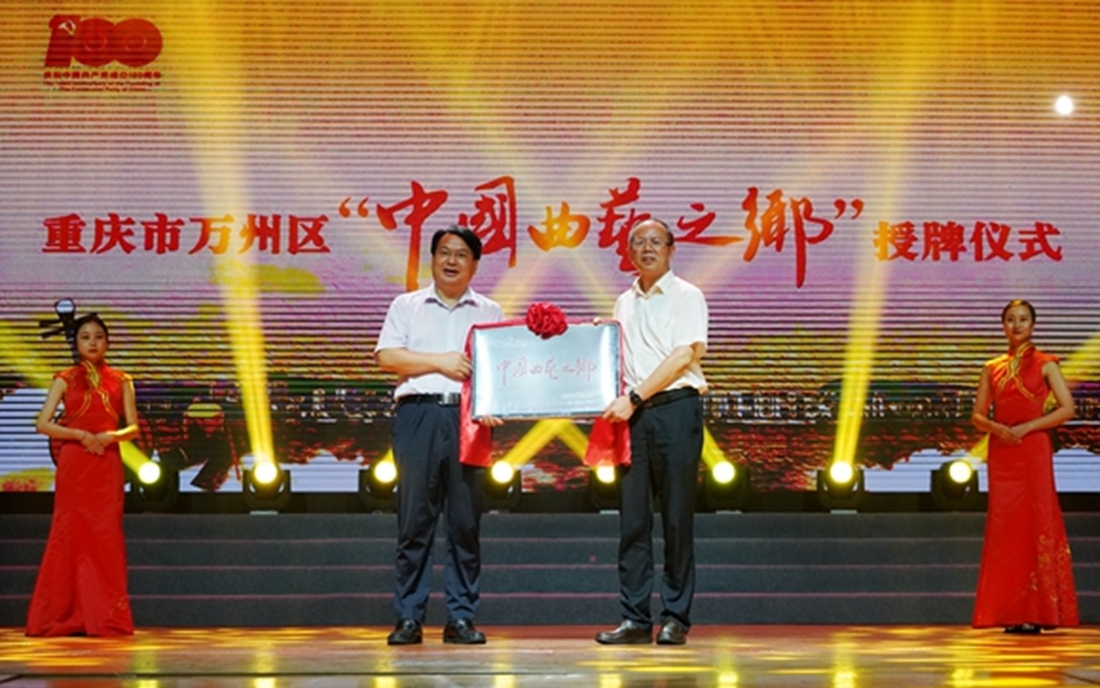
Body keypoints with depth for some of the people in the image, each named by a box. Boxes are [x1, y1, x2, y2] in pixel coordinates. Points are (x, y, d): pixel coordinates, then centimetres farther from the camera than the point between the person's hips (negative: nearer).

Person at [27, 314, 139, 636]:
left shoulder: (120, 380, 11)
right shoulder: (66, 379, 6)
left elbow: (133, 427, 7)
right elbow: (44, 423, -2)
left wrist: (111, 436, -13)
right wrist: (80, 435, -14)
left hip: (108, 464, 2)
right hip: (74, 462, -1)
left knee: (106, 535, -2)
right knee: (72, 533, -2)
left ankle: (105, 617, 1)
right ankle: (70, 617, 1)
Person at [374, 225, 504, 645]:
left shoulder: (489, 312, 17)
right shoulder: (407, 306, 15)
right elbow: (386, 356, 2)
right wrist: (440, 362, -6)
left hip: (470, 417, 1)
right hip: (418, 414, -1)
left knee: (466, 521, 0)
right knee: (414, 519, -3)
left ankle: (461, 618, 4)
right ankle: (408, 618, 0)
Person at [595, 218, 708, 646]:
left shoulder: (686, 296, 1)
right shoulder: (624, 304, 18)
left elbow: (684, 356, -10)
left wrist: (635, 397, -14)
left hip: (676, 407, -5)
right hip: (633, 413, 5)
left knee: (677, 517, -3)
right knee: (633, 518, 2)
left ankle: (675, 618, 2)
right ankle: (635, 618, 5)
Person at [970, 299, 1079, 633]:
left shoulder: (1045, 364, 4)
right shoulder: (992, 368, 14)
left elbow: (1067, 408, -4)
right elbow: (978, 415, 12)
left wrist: (1025, 428, -13)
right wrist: (996, 428, -10)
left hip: (1033, 451, -3)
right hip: (1001, 453, 3)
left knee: (1036, 522, -6)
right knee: (1004, 526, 0)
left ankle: (1038, 612, -4)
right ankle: (1011, 613, 3)